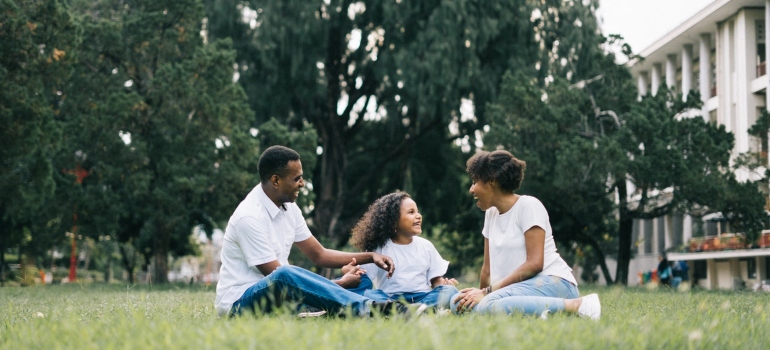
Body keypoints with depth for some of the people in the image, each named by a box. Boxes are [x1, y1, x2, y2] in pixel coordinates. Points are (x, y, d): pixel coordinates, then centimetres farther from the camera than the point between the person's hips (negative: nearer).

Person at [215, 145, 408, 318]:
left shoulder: (288, 208, 6)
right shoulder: (249, 217, -21)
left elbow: (319, 254, 15)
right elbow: (279, 276, -21)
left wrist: (370, 256, 2)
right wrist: (340, 283, -17)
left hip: (277, 296, 9)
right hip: (239, 302, -9)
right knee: (285, 276, -41)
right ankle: (368, 309, -47)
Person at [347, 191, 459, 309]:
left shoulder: (426, 246, 15)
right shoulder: (380, 248, 6)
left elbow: (436, 280, 15)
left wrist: (445, 284, -8)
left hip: (422, 298, 2)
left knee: (450, 291, -25)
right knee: (367, 294, -32)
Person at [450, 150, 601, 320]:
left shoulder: (528, 206, -5)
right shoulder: (491, 213, 18)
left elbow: (534, 264, -15)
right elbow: (488, 267, 19)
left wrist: (488, 292, -17)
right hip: (521, 287, 8)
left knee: (490, 305, -36)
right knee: (460, 304, -17)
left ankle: (576, 305, -26)